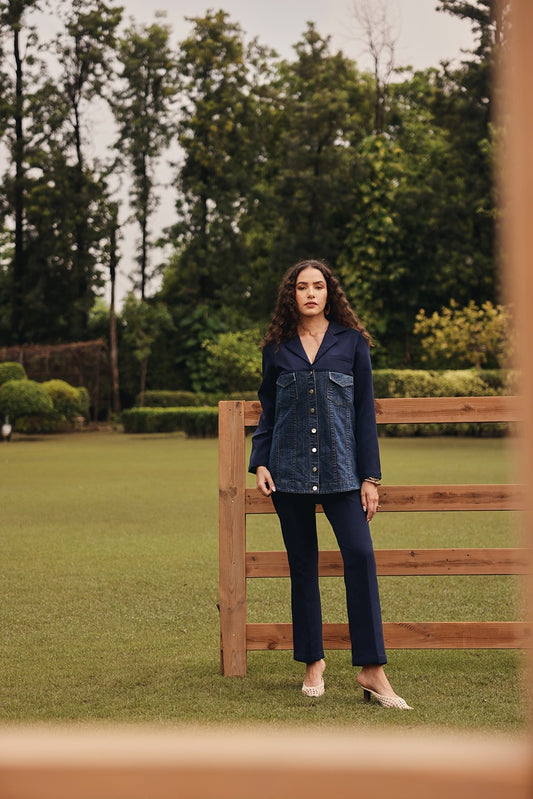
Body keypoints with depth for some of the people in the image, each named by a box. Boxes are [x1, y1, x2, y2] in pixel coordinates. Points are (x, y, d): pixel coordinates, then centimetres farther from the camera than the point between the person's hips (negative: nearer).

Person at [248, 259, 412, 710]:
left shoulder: (351, 342, 5)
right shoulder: (277, 348, 9)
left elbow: (365, 411, 5)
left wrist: (370, 476, 0)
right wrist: (260, 463, 3)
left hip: (340, 468, -2)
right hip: (289, 469, 2)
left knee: (360, 555, -15)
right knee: (302, 565, 5)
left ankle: (372, 670, -12)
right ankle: (313, 661, 16)